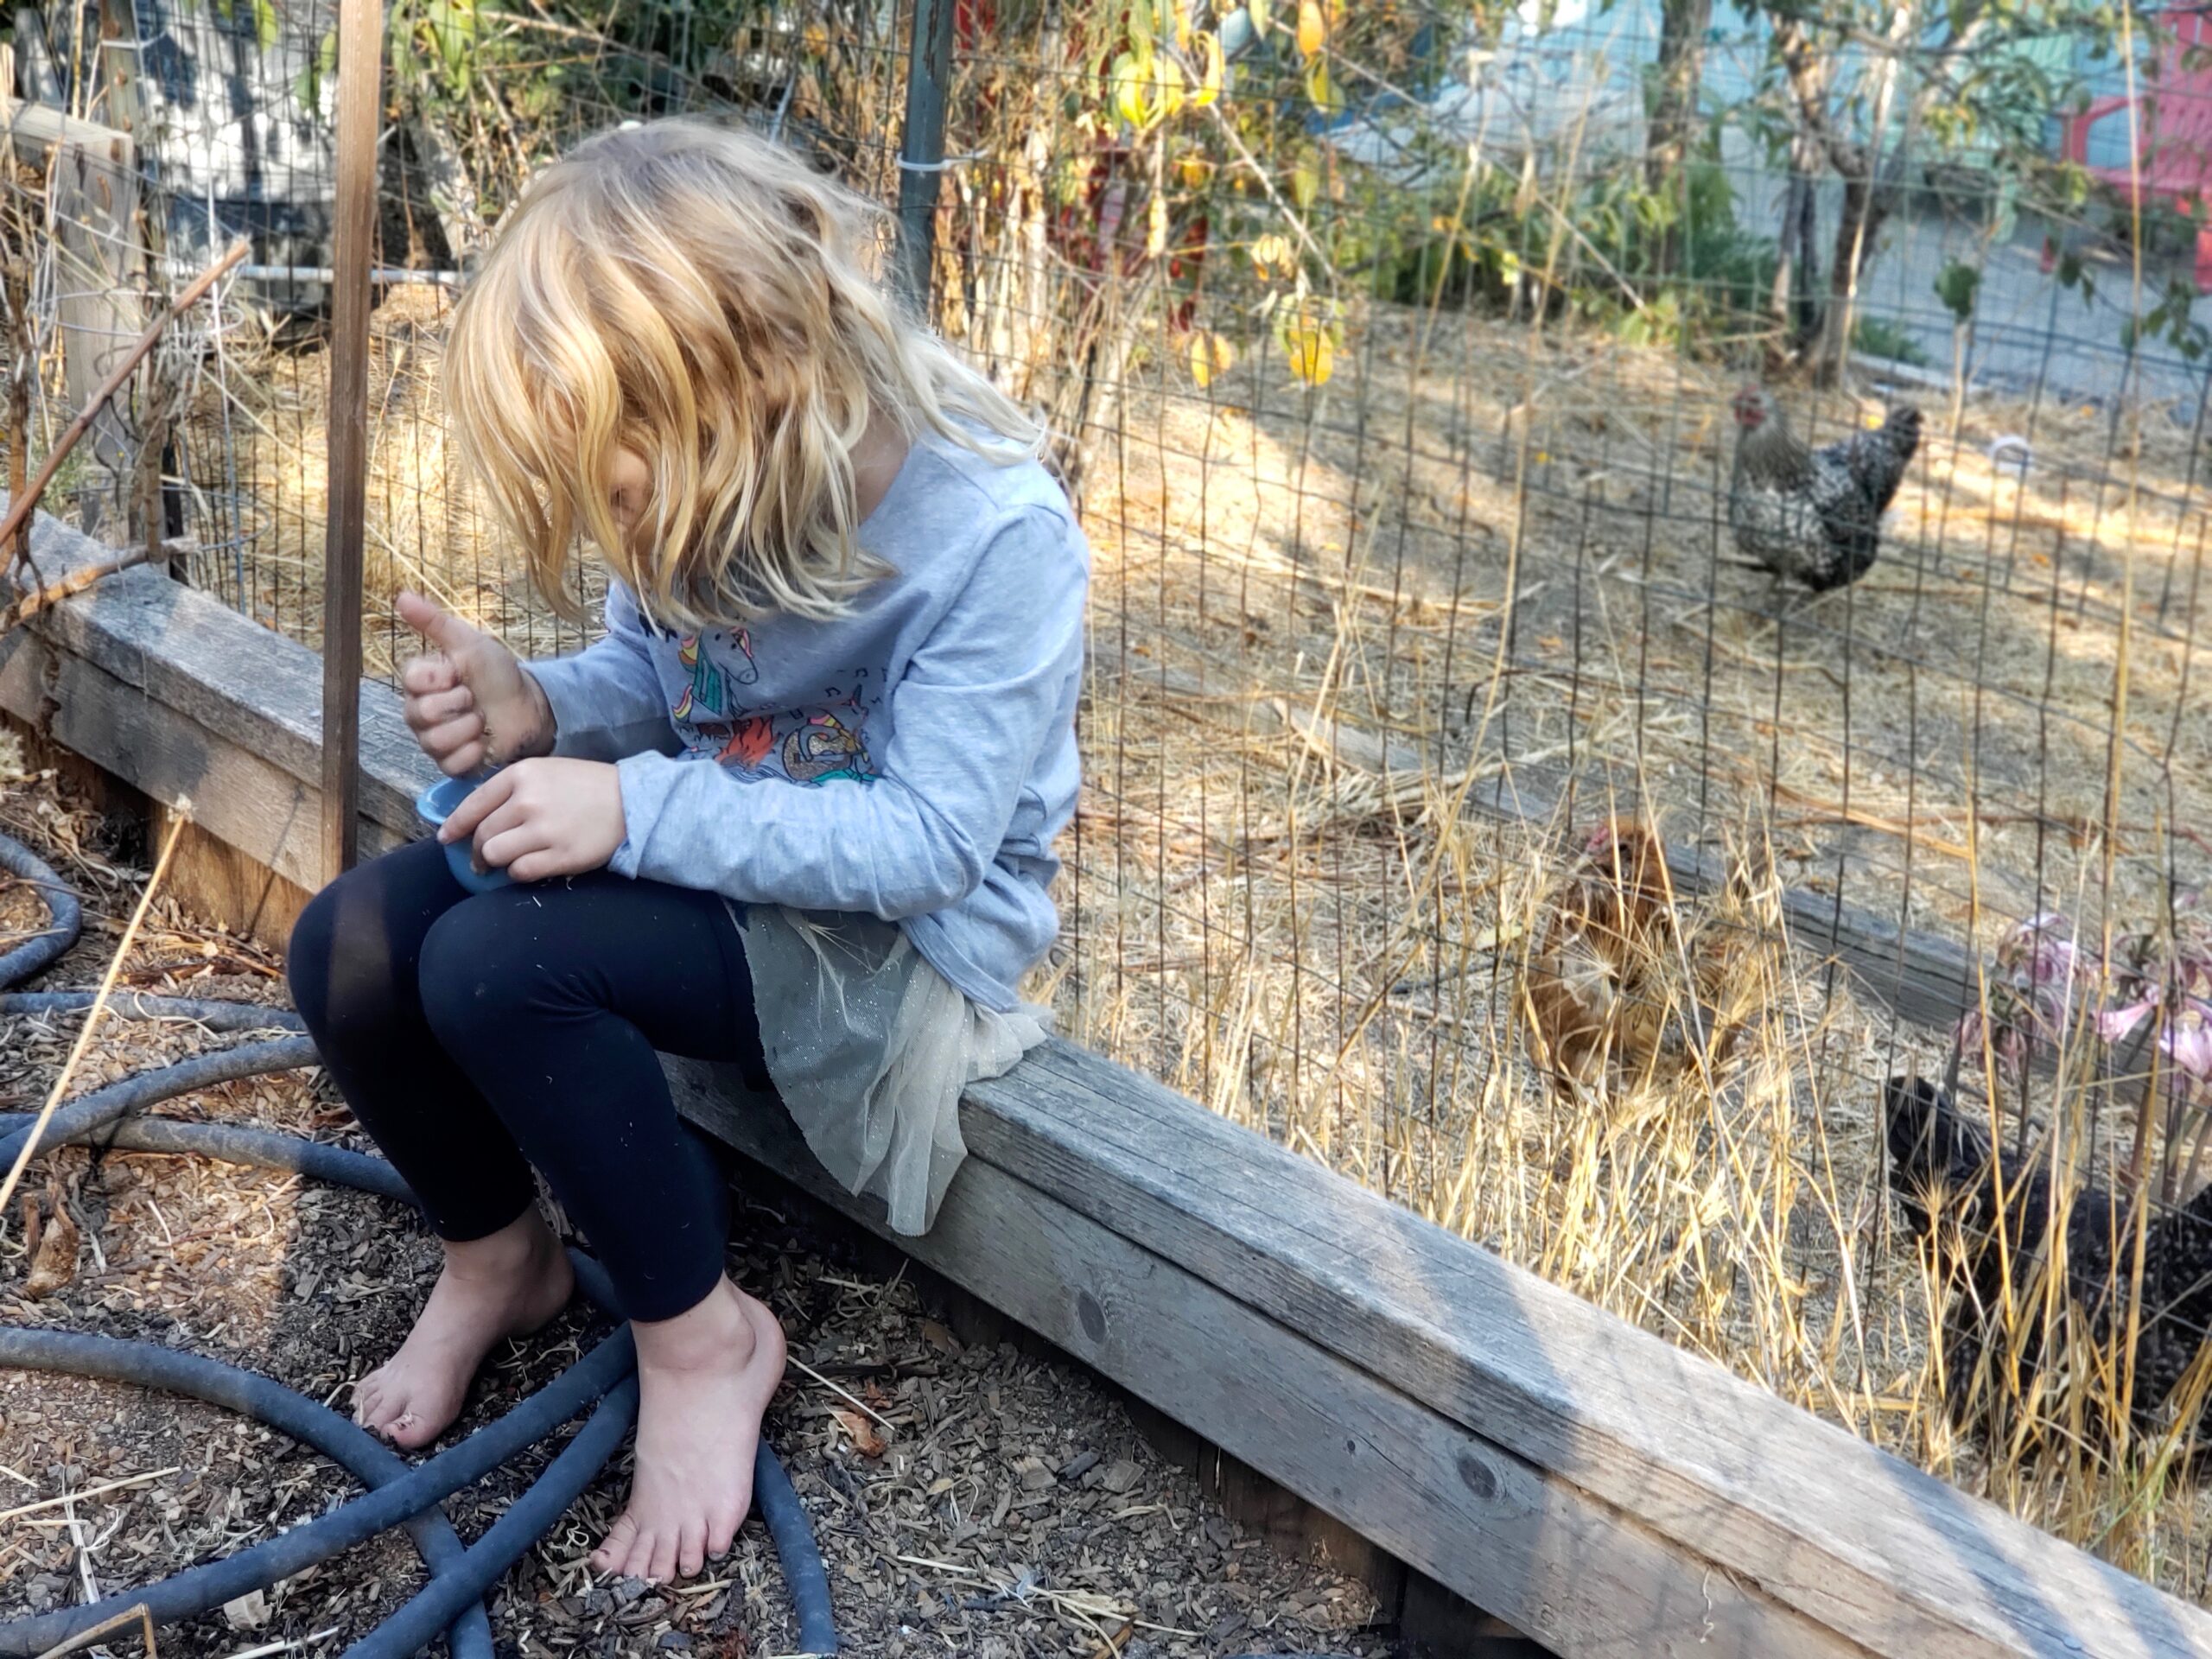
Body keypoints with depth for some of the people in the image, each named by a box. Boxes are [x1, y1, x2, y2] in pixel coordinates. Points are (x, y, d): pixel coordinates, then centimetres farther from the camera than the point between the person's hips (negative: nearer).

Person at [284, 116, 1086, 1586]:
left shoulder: (994, 533, -27)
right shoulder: (707, 477, -10)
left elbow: (932, 840, -27)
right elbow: (648, 673, 6)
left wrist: (639, 809, -33)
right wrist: (539, 710, -19)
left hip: (903, 930, -6)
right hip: (714, 857, 7)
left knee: (493, 964, -28)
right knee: (351, 948, -12)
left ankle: (703, 1333, -6)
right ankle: (499, 1256, 16)